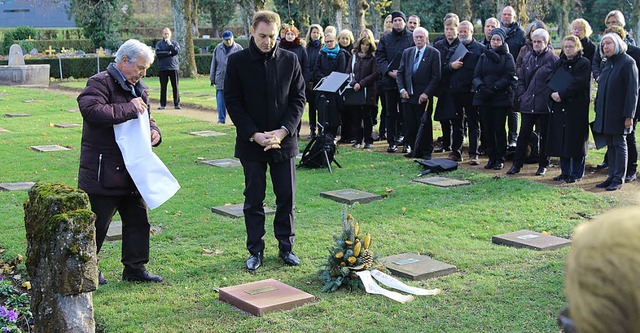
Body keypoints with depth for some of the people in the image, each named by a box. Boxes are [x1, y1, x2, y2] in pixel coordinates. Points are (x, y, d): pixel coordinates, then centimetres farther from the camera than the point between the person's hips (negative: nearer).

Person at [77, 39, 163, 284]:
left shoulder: (139, 89, 15)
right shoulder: (100, 83, -12)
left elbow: (146, 118, 29)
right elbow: (92, 111, -30)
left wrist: (153, 131, 6)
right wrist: (128, 109, -24)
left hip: (131, 171, 8)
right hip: (102, 174, -8)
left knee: (138, 221, 12)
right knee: (97, 225, 2)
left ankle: (135, 268, 24)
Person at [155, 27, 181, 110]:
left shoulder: (174, 43, 10)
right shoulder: (159, 44, 8)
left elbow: (177, 51, -7)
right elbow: (158, 53, -7)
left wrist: (170, 44, -13)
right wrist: (169, 53, -8)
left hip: (173, 67, 0)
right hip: (162, 68, 0)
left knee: (175, 87, -1)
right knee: (163, 87, 3)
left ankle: (177, 104, 3)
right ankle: (163, 104, 9)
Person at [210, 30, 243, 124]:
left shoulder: (238, 48, 2)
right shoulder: (218, 48, 7)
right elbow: (213, 64, 12)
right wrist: (212, 78, 10)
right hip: (220, 80, 2)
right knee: (221, 101, 3)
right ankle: (221, 119, 12)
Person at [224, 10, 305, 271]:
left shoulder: (290, 60, 0)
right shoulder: (237, 61, -4)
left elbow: (298, 99, 2)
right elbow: (232, 103, -5)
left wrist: (283, 131, -11)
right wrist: (254, 134, -14)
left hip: (284, 141, 1)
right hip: (251, 142, -1)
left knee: (287, 198, 8)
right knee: (254, 200, 7)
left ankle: (286, 247, 23)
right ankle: (255, 251, 19)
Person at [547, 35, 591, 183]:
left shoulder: (584, 63, -4)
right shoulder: (559, 63, 14)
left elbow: (578, 83, -15)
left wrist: (561, 94, -20)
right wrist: (552, 94, -11)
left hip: (577, 108, -6)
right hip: (559, 107, 6)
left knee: (576, 141, -1)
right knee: (561, 141, 7)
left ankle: (576, 174, 7)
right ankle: (565, 172, 17)